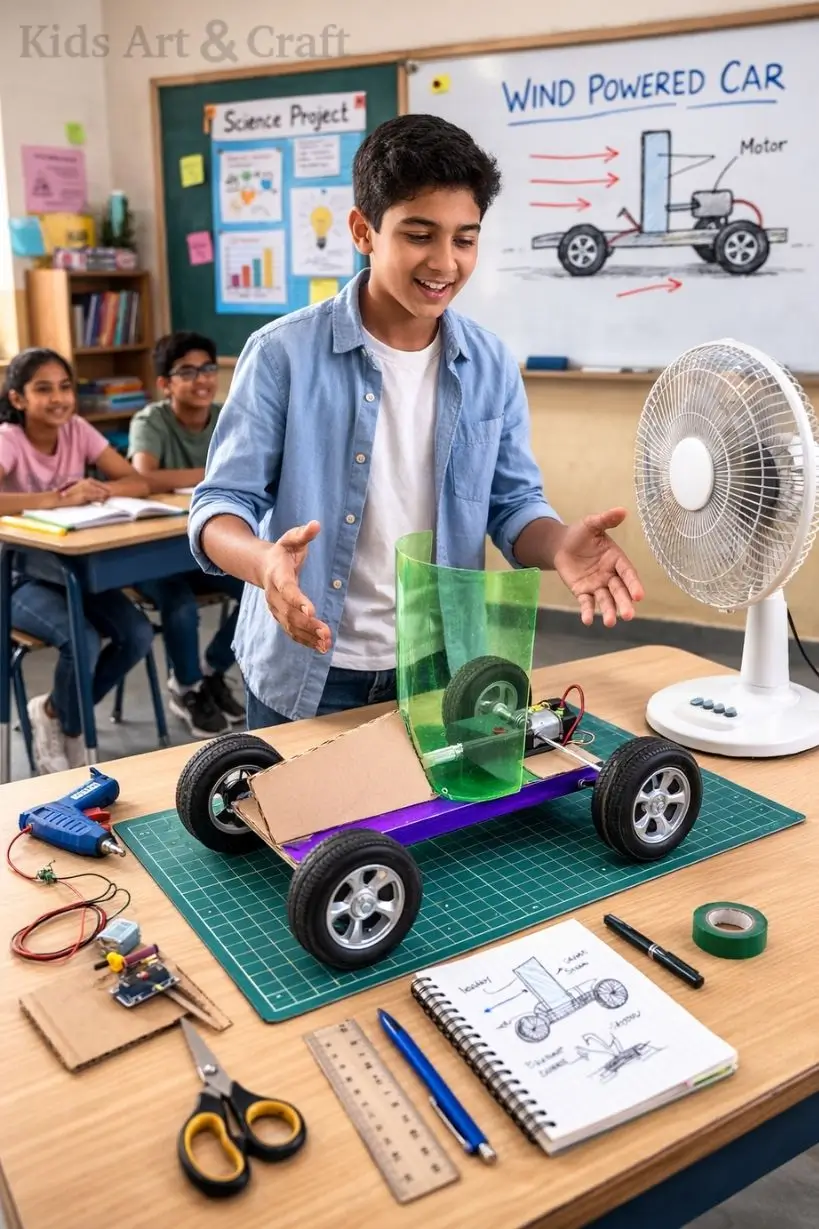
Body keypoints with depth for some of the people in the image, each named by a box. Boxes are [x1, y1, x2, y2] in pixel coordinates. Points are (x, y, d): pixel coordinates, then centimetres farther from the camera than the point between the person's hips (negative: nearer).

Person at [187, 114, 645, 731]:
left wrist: (559, 544, -20)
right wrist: (263, 561, -35)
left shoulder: (492, 366, -1)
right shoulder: (284, 353, -13)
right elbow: (222, 501, -12)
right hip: (306, 675, -3)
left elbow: (513, 502, 4)